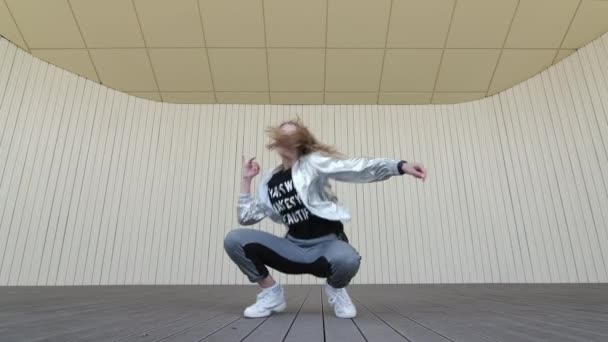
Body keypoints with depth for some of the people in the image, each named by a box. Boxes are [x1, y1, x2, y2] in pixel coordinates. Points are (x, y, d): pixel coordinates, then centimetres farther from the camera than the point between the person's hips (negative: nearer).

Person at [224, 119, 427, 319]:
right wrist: (246, 179, 6)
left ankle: (335, 289, 1)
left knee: (347, 259, -39)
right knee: (234, 239, -13)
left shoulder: (313, 163, -6)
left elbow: (357, 168, -17)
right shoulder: (269, 181, 8)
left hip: (326, 244, -3)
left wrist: (401, 166, -28)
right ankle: (271, 293, 6)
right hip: (294, 247, 4)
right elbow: (247, 218, 11)